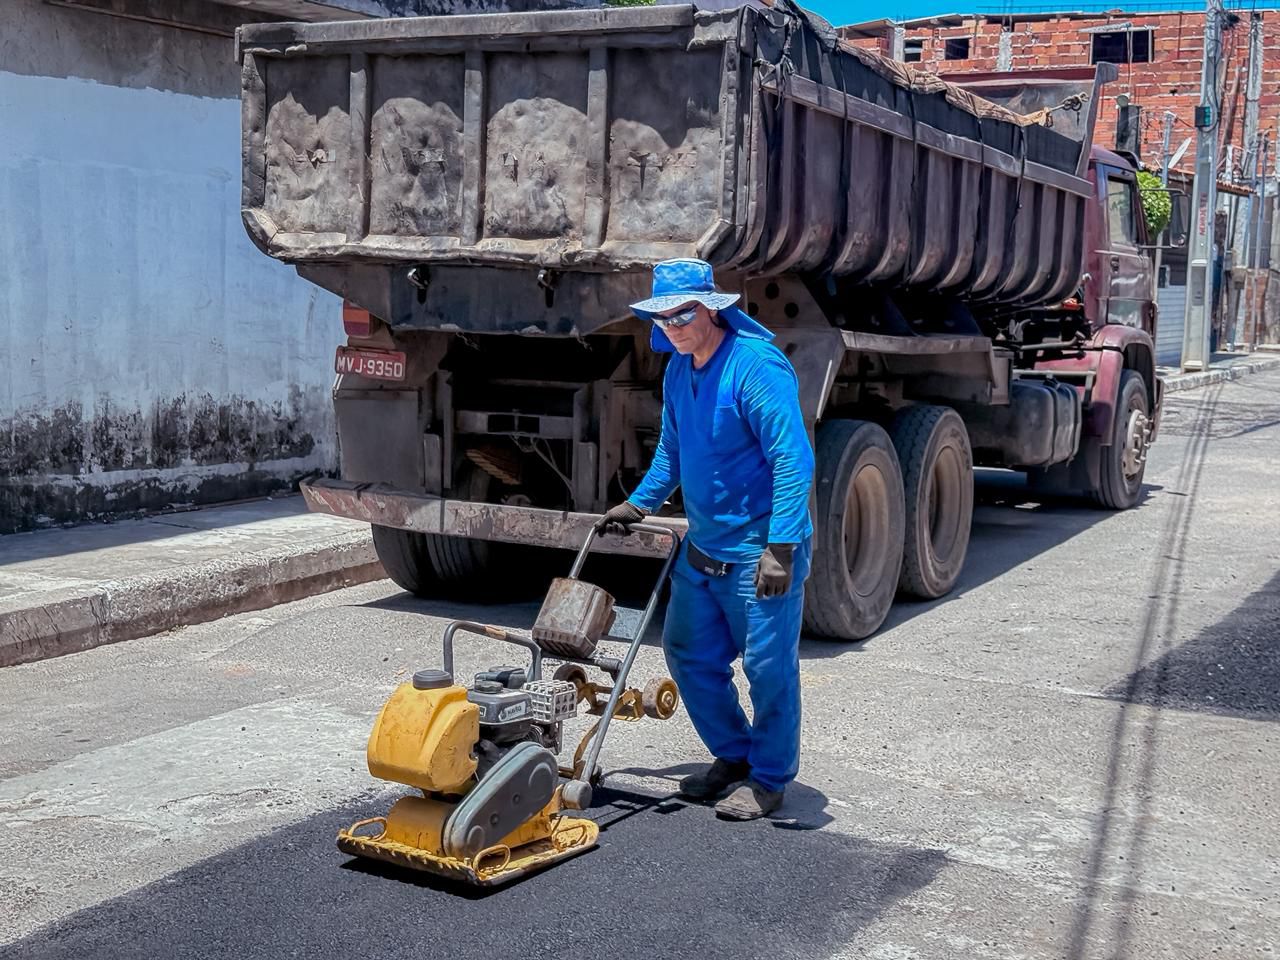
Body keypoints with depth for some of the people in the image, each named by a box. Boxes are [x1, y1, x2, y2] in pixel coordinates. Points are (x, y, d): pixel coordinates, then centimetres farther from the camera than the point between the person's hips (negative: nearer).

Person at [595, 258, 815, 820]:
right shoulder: (678, 372, 8)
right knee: (689, 653, 14)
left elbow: (793, 460, -24)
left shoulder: (758, 368, -20)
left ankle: (770, 778, 17)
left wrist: (780, 548, -29)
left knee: (769, 667, 0)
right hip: (702, 548, 9)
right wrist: (638, 505, 22)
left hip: (759, 554, -9)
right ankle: (734, 756, 31)